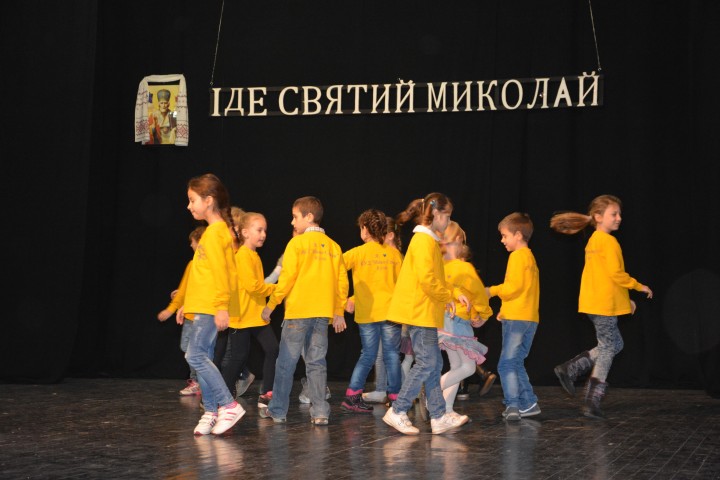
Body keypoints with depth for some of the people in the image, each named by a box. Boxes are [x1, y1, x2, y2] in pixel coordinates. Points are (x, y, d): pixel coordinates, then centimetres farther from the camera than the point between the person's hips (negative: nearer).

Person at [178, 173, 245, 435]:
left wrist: (222, 306, -23)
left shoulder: (215, 232, -12)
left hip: (210, 307, -10)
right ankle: (211, 411, 10)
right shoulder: (216, 230, 18)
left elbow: (220, 271, -19)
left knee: (196, 355, -13)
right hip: (203, 306, 10)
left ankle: (228, 405, -11)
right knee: (202, 357, 8)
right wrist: (187, 304, 24)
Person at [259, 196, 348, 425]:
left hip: (298, 311, -4)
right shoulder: (333, 246, 8)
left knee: (286, 362, 5)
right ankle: (320, 412, 3)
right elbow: (342, 281, 7)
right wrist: (339, 312, 15)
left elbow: (286, 278, -9)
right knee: (317, 363, 8)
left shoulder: (297, 243, -6)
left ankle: (277, 410, 11)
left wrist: (270, 306, 0)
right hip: (323, 313, 4)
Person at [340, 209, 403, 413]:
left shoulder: (357, 253, -2)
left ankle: (352, 395, 7)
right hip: (390, 311, 0)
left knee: (368, 355, 10)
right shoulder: (394, 253, 2)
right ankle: (395, 397, 5)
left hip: (367, 313, 0)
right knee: (392, 354, 5)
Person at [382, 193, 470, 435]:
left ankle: (439, 417, 12)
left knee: (434, 363, 9)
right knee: (427, 363, -8)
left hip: (424, 313, 10)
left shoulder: (427, 240, 18)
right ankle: (397, 411, -3)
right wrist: (447, 297, -12)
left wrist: (454, 294, 13)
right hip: (420, 312, -10)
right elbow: (427, 278, -24)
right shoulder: (424, 240, -14)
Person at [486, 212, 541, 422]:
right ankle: (528, 403, 16)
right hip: (529, 318, 10)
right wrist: (505, 309, 20)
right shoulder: (529, 256, 20)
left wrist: (493, 291, -3)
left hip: (516, 319, -10)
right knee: (515, 363, 15)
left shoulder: (518, 256, -9)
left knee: (507, 364, -11)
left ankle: (513, 405, -17)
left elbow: (513, 286, -17)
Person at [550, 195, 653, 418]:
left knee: (614, 345, 18)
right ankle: (592, 402, 4)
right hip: (604, 304, -9)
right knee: (607, 349, 0)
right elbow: (616, 273, -19)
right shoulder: (609, 241, -14)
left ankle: (570, 369, 12)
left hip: (594, 302, 9)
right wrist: (639, 286, -5)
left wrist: (624, 297, 20)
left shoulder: (593, 241, 16)